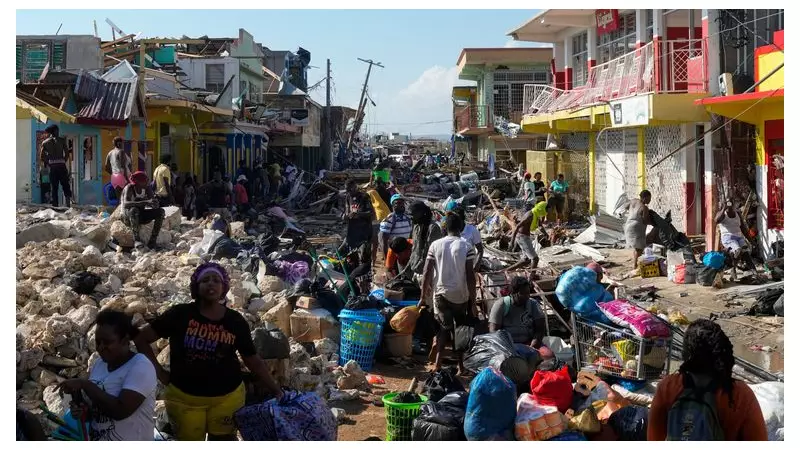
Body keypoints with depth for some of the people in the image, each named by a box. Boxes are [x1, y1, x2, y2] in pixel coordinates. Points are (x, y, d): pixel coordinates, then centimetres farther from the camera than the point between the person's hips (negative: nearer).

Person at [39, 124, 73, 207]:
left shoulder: (45, 142, 8)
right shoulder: (61, 140, 5)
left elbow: (41, 157, 4)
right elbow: (67, 154, 0)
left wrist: (46, 164, 15)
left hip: (52, 167, 1)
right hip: (62, 166, -1)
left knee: (53, 187, 5)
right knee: (65, 186, 4)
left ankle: (55, 206, 1)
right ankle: (68, 202, -12)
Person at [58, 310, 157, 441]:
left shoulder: (140, 367, -17)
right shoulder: (99, 364, 4)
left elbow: (120, 410, -27)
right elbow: (97, 406, 15)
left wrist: (84, 384, -23)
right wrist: (82, 410, -7)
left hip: (129, 441, -7)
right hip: (96, 439, 7)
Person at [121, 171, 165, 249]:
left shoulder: (147, 188, -6)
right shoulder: (129, 188, -20)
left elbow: (155, 205, -8)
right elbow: (126, 204, -39)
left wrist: (155, 203, -34)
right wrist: (146, 202, -47)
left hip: (140, 216, 5)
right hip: (128, 217, -5)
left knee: (161, 211, -15)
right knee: (134, 210, -38)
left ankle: (152, 241, -20)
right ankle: (136, 240, -36)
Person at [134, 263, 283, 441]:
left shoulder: (235, 321, -4)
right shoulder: (180, 314, -9)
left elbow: (254, 361, 3)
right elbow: (141, 338, -2)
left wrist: (276, 390, -2)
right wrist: (159, 371, -6)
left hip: (227, 397, 1)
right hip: (184, 397, -1)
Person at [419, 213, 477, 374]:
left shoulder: (435, 245, -2)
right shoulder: (467, 247, -8)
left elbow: (426, 273, -3)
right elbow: (470, 277, -11)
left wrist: (423, 297, 5)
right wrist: (473, 303, -6)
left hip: (441, 293, 1)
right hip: (461, 296, -1)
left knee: (445, 327, 13)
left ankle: (438, 362, -6)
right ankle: (461, 366, 17)